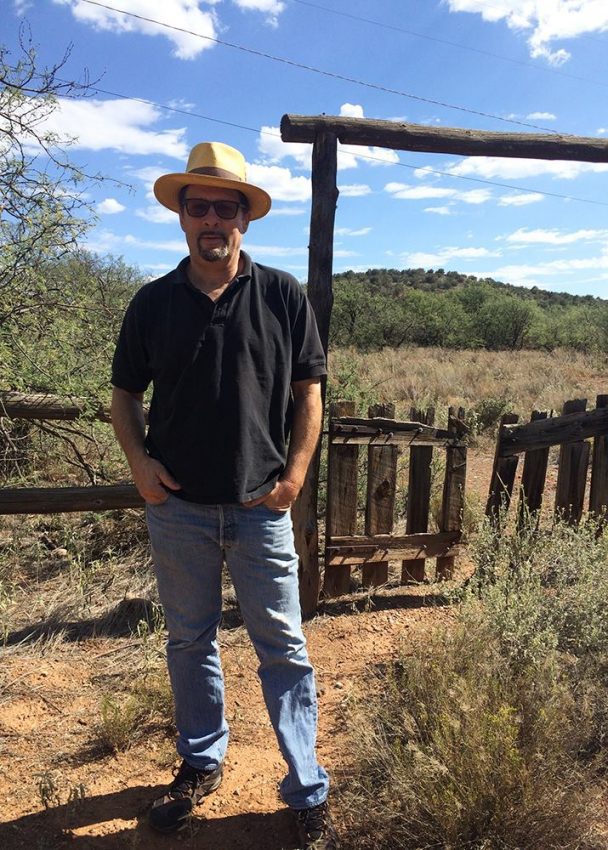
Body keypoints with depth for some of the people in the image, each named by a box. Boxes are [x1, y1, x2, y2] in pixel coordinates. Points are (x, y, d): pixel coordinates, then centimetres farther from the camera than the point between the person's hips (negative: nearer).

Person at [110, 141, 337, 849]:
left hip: (260, 507, -2)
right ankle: (201, 763, 40)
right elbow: (125, 394, 10)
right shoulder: (153, 302, 3)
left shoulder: (283, 296, -2)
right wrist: (139, 463, -6)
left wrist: (294, 474, -7)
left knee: (284, 650, 6)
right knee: (189, 641, 17)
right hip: (177, 508, 3)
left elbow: (308, 392, 2)